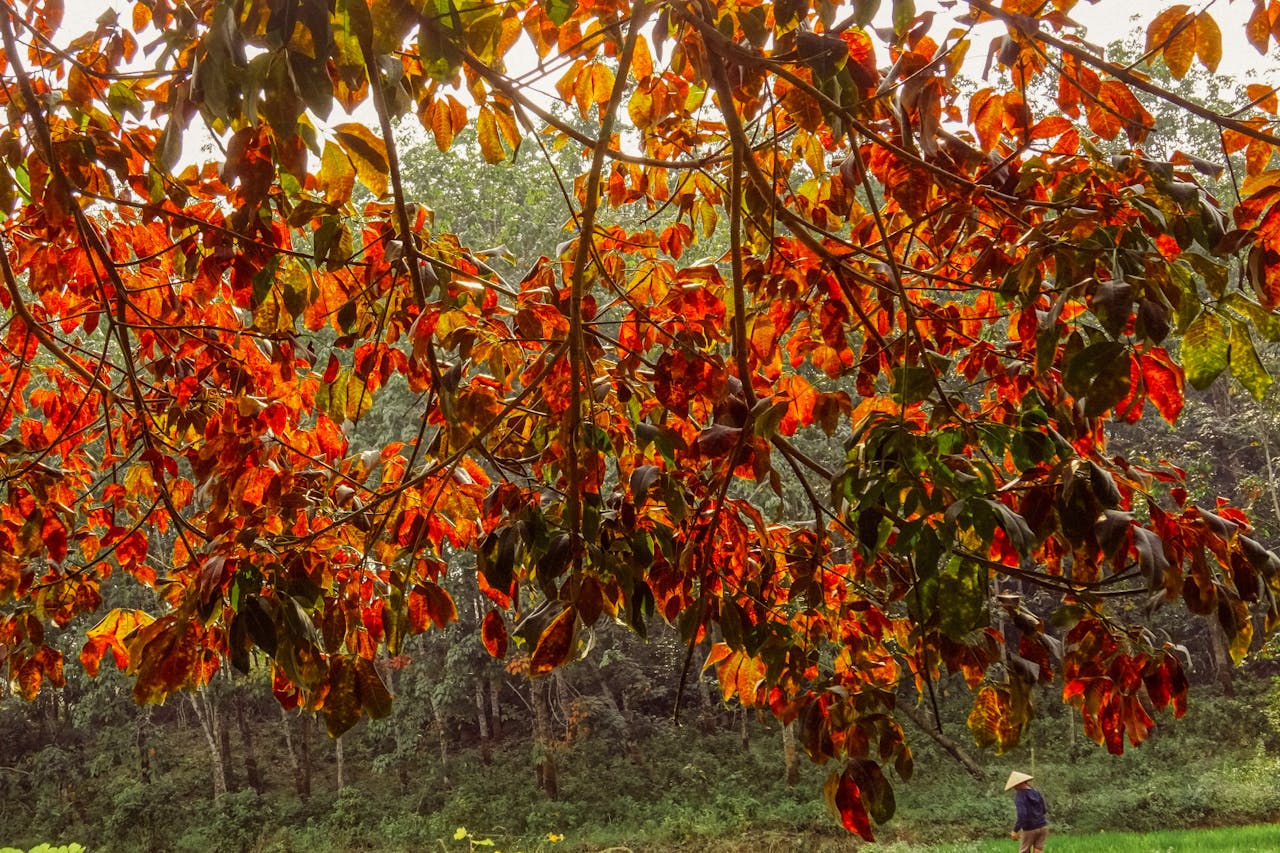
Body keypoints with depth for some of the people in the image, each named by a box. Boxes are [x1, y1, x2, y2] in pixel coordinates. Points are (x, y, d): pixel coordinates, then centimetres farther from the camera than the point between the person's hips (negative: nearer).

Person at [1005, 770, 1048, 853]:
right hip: (1042, 827, 5)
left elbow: (1022, 815, -26)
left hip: (1029, 829, -5)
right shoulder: (1036, 793, 4)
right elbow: (1044, 811, 12)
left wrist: (1015, 830, -18)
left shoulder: (1019, 796, -15)